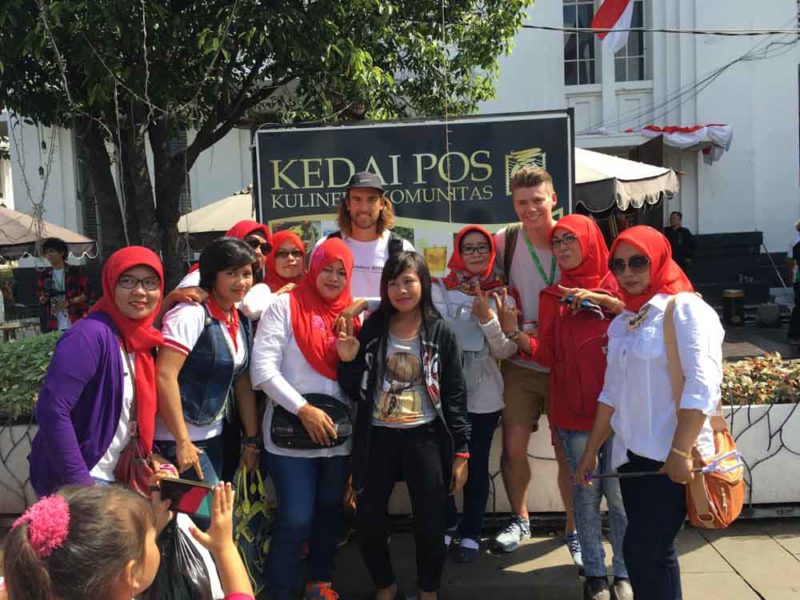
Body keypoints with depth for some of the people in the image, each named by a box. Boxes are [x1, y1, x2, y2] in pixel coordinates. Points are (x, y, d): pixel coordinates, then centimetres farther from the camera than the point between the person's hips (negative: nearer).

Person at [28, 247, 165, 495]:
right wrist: (80, 484, -24)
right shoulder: (91, 335, -20)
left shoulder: (139, 338, 3)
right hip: (73, 481, -8)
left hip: (114, 476, 8)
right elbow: (51, 411, -25)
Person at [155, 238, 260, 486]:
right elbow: (164, 375, -23)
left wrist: (252, 440, 11)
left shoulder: (241, 321, 8)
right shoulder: (192, 314, -16)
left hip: (214, 438, 8)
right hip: (179, 440, -8)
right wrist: (182, 443, -22)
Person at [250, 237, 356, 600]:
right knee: (296, 519, -5)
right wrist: (303, 409, -18)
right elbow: (263, 369, -13)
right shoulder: (284, 305, -5)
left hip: (339, 434, 5)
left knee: (328, 511, 17)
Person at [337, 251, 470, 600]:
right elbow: (355, 392, 4)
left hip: (425, 437, -1)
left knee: (430, 523, 3)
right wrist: (349, 361, -15)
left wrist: (461, 450, -4)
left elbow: (455, 395, -1)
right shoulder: (372, 329, 1)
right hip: (377, 437, 2)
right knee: (367, 521, 4)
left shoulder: (440, 333, -2)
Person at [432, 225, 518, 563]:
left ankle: (471, 534, 28)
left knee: (476, 466, 9)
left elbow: (505, 350, -5)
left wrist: (487, 317, -18)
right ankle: (447, 524, 31)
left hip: (484, 395, 1)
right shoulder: (440, 291, -1)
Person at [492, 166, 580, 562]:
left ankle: (574, 530, 26)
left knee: (567, 450, 5)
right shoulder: (505, 240, -5)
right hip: (521, 363, 2)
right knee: (513, 446, 3)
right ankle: (519, 520, 29)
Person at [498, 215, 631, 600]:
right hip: (572, 411, 2)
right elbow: (547, 355, 2)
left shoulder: (616, 286, 3)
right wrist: (515, 333, -12)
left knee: (619, 494, 3)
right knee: (586, 493, 8)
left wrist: (603, 300, -20)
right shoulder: (552, 296, 8)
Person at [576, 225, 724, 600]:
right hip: (631, 454, 7)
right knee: (655, 553, 14)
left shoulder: (685, 310, -6)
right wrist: (591, 452, 15)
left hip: (671, 457, -7)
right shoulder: (621, 322, 15)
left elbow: (702, 386, -16)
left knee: (641, 551, -7)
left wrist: (681, 451, -21)